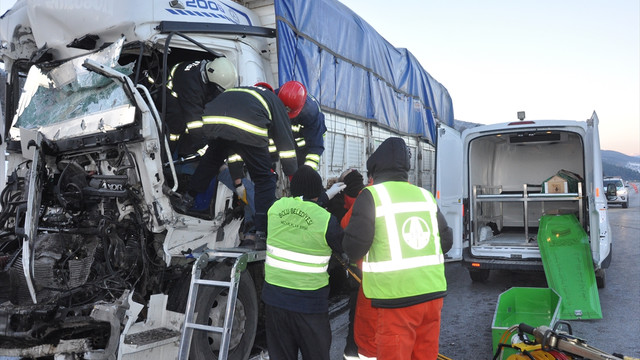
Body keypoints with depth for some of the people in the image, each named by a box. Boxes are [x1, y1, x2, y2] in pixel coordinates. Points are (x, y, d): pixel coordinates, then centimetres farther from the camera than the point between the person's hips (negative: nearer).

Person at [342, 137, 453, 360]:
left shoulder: (372, 195, -7)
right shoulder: (425, 196, 8)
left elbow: (353, 249, -11)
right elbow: (446, 241, 12)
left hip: (397, 299, -6)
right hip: (433, 293, 6)